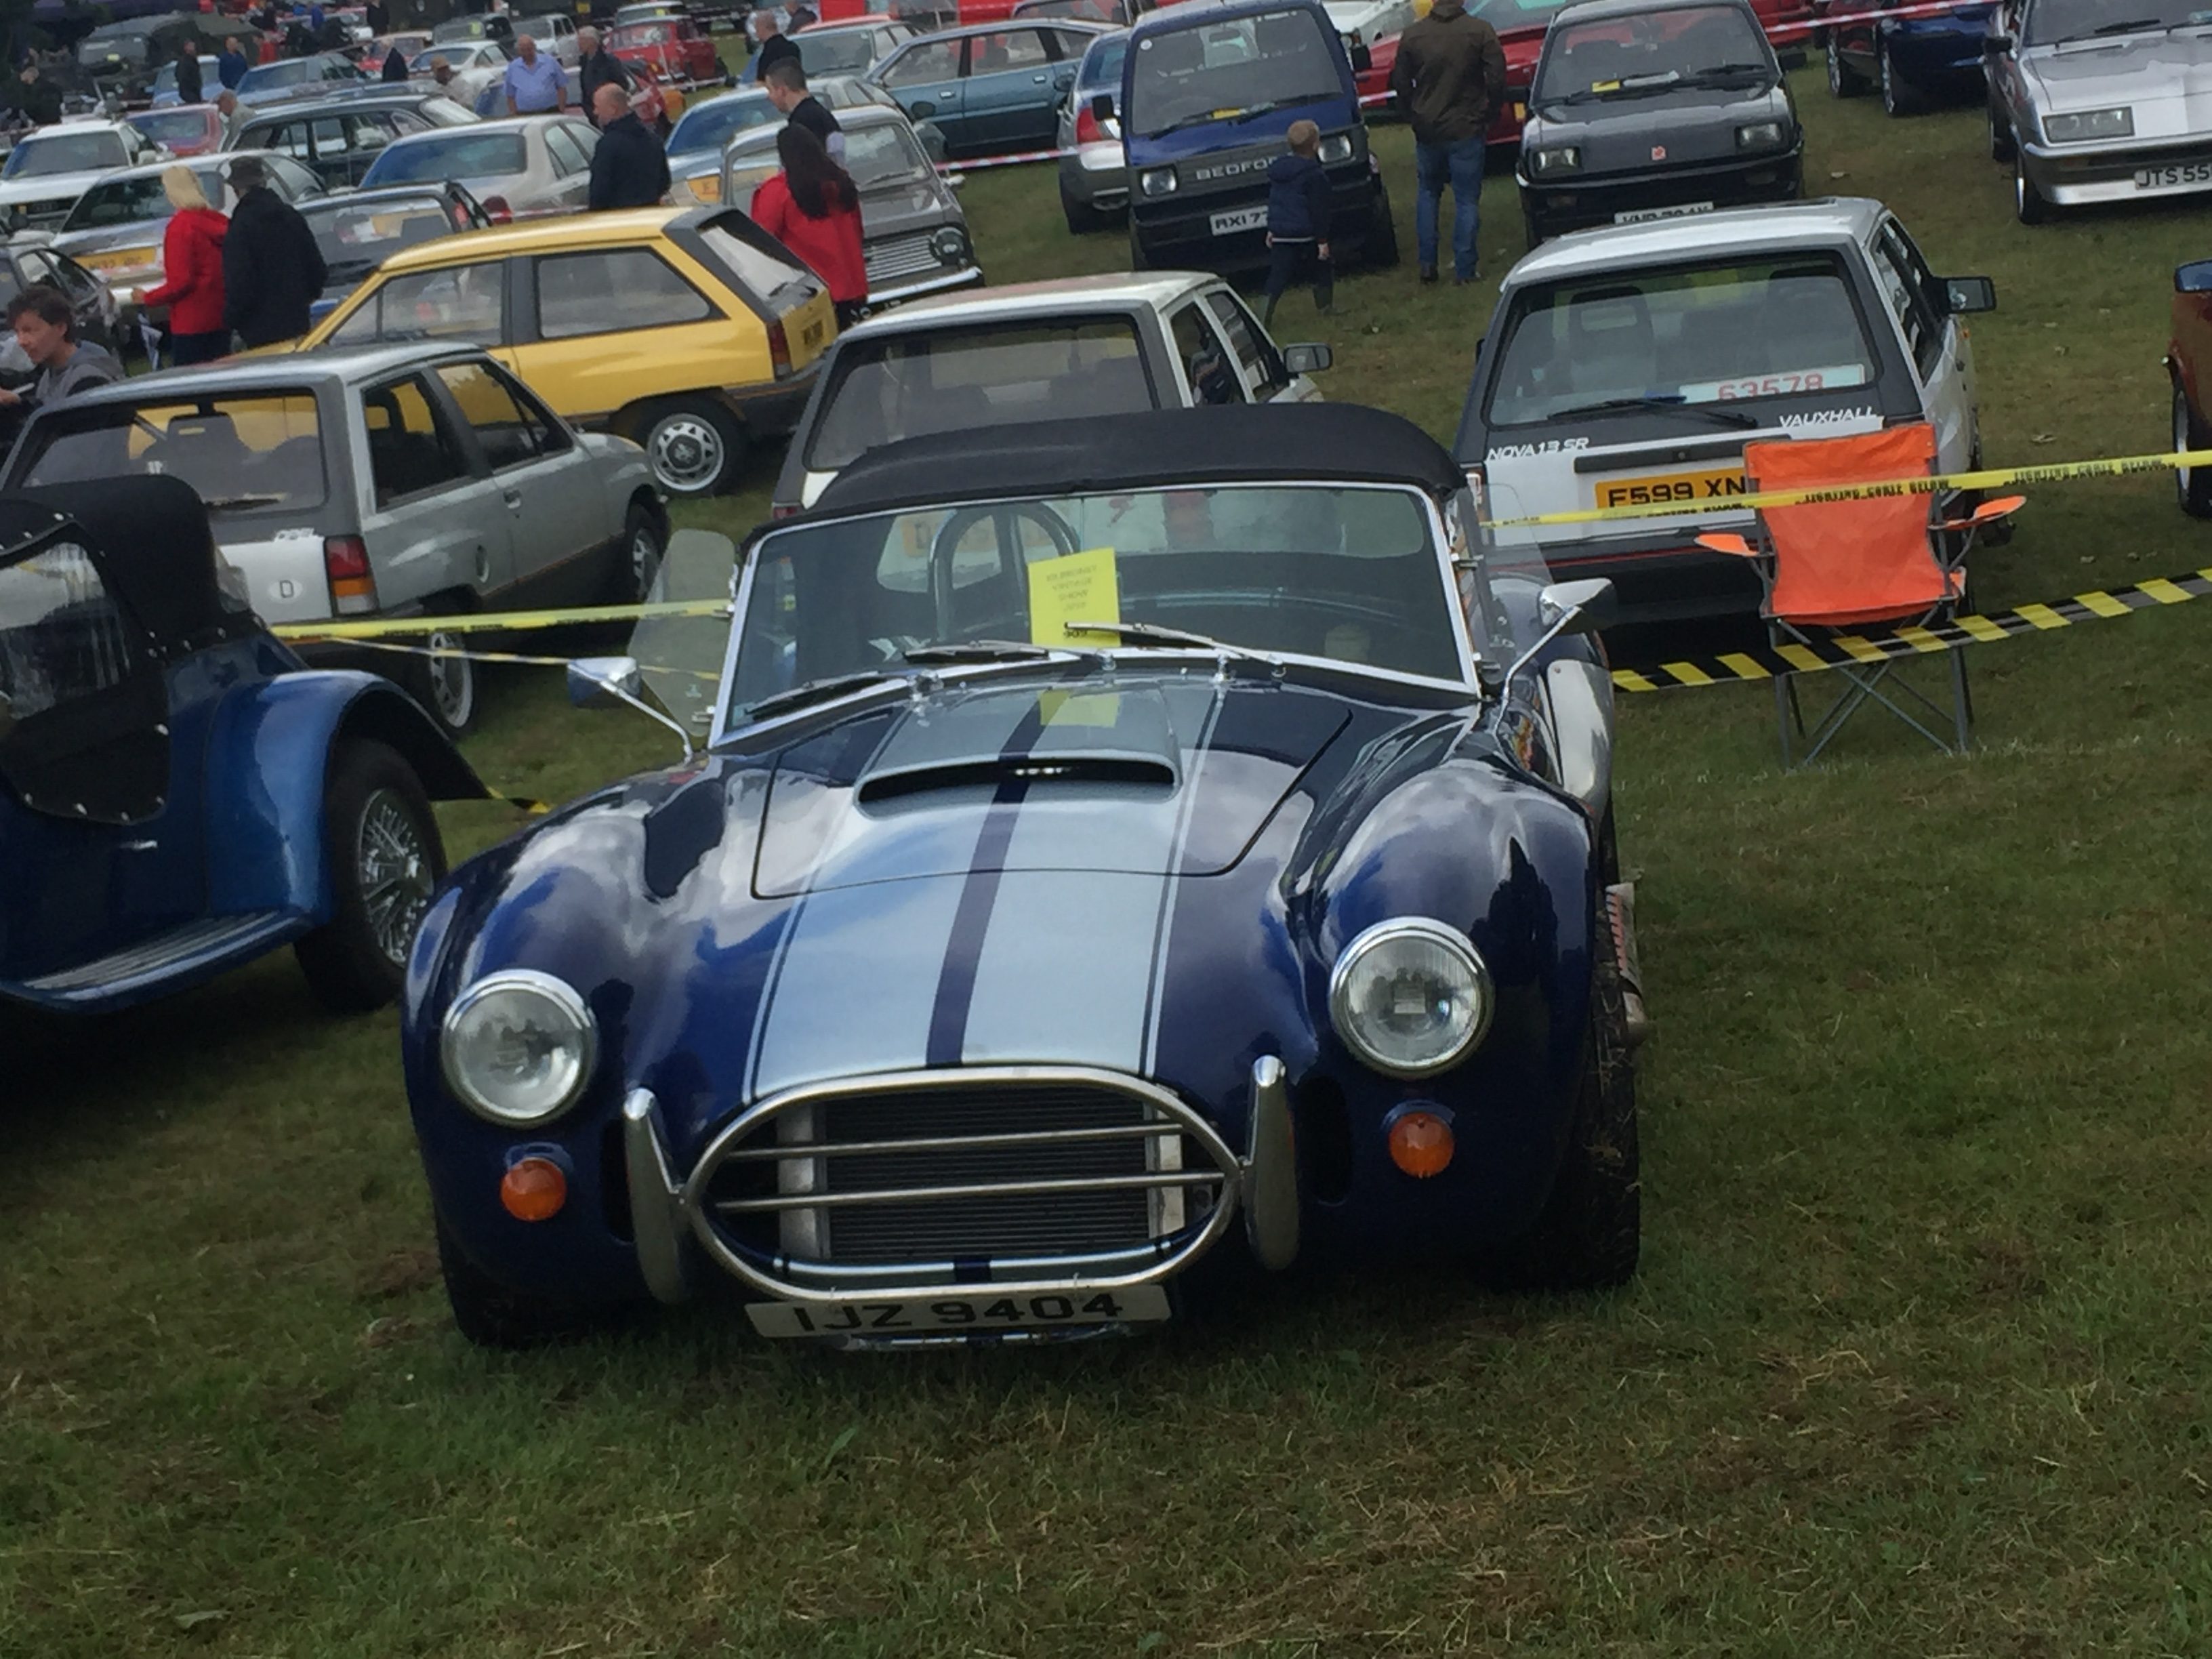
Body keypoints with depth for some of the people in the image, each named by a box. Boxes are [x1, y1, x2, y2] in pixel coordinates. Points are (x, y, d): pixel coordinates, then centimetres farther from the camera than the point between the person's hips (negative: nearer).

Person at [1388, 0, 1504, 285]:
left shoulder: (1412, 35, -3)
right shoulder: (1480, 32, -11)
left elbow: (1400, 83, 3)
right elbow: (1497, 79, -11)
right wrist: (1486, 112, 6)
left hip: (1427, 130, 3)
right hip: (1466, 130, -3)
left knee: (1428, 193, 19)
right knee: (1467, 199, 5)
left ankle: (1427, 264, 13)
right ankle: (1464, 268, 4)